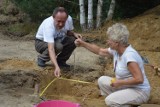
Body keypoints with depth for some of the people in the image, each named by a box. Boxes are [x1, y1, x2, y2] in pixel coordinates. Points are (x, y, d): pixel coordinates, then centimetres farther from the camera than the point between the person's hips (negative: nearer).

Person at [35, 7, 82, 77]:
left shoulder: (69, 19, -20)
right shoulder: (48, 26, -37)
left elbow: (69, 32, 5)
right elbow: (51, 49, -46)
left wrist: (74, 34, -20)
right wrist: (56, 67, -57)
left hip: (57, 40, 6)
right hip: (41, 42, -5)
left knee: (74, 40, -21)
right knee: (58, 46, -36)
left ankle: (61, 60, 0)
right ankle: (41, 59, -7)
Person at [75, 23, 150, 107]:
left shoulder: (129, 55, -28)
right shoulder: (116, 50, -1)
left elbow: (139, 79, -32)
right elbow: (100, 51, 18)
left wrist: (120, 82, -22)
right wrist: (83, 44, 15)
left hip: (139, 91, -9)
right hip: (127, 86, 9)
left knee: (110, 100, -25)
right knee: (102, 80, 10)